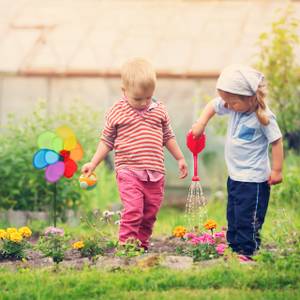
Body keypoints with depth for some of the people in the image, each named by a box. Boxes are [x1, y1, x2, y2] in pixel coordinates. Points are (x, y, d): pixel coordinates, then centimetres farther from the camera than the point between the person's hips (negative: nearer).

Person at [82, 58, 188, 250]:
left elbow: (168, 136, 19)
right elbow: (107, 141, 7)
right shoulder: (117, 112, -2)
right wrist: (93, 164, 4)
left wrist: (180, 159, 21)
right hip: (129, 171, -4)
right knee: (133, 210, -18)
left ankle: (142, 244, 25)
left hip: (155, 173, 4)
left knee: (150, 213, 11)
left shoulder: (159, 110, 6)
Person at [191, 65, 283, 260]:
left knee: (247, 218, -5)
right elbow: (212, 106, 14)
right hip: (235, 176, 8)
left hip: (253, 179, -8)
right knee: (233, 216, 17)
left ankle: (247, 252, 2)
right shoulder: (234, 107, -3)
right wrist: (201, 124, 1)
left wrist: (277, 170, -14)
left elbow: (277, 141, -16)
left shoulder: (264, 117, -22)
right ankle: (233, 247, 27)